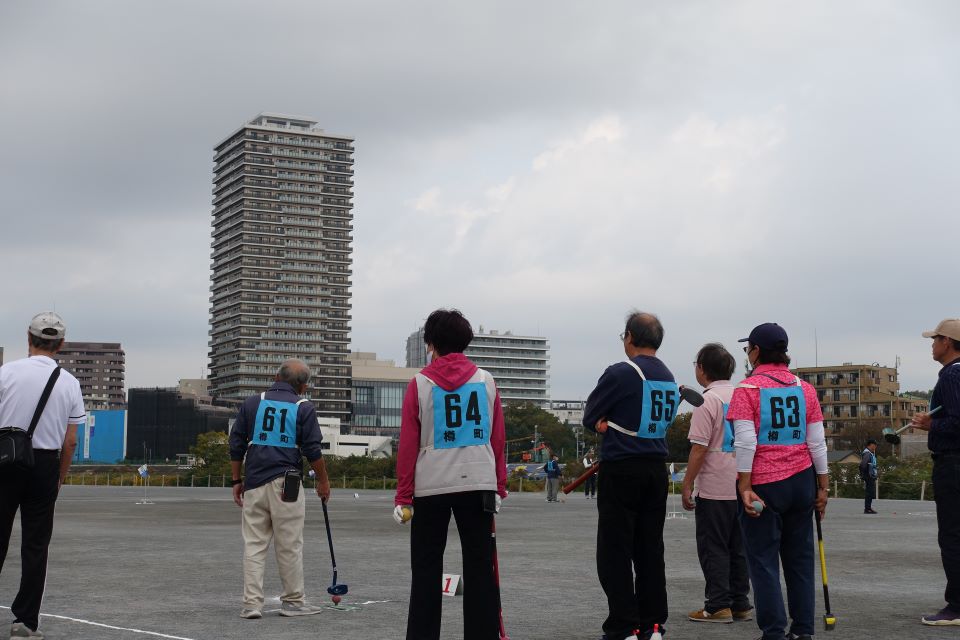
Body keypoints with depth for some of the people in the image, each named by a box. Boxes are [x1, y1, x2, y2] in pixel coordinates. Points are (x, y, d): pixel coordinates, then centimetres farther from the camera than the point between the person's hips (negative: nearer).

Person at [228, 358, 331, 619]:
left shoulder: (252, 403, 8)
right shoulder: (304, 408, 0)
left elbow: (236, 445, 8)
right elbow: (313, 450, -2)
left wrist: (237, 481, 15)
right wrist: (323, 481, 10)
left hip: (254, 483, 3)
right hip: (285, 483, -3)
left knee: (253, 545, 6)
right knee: (289, 546, 5)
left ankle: (251, 603, 3)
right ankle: (293, 601, 13)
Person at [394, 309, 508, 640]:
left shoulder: (420, 384, 0)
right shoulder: (486, 381, 5)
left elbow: (408, 445, -2)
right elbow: (499, 440, 6)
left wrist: (403, 496, 2)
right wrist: (499, 487, 12)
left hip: (431, 487, -1)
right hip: (479, 484, 1)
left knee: (426, 569, 7)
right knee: (480, 568, 5)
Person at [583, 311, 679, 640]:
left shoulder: (620, 373, -11)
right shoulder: (670, 379, 12)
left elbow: (590, 419, -6)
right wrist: (614, 425, 4)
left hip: (621, 471, -7)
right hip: (657, 470, 7)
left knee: (615, 552, -1)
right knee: (650, 549, 12)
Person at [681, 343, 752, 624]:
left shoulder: (708, 400, -12)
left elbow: (699, 448, -16)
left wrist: (687, 485, -10)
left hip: (713, 489, -7)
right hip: (741, 487, 7)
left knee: (713, 549, 1)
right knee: (737, 548, 13)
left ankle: (718, 606, 2)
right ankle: (740, 604, 16)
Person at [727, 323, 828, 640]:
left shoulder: (747, 390, -7)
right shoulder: (805, 389, 6)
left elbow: (745, 442, -14)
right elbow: (817, 441, 6)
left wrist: (745, 487, -12)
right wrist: (822, 486, 12)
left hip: (763, 484, -4)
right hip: (801, 482, 4)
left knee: (763, 560, 1)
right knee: (800, 557, 11)